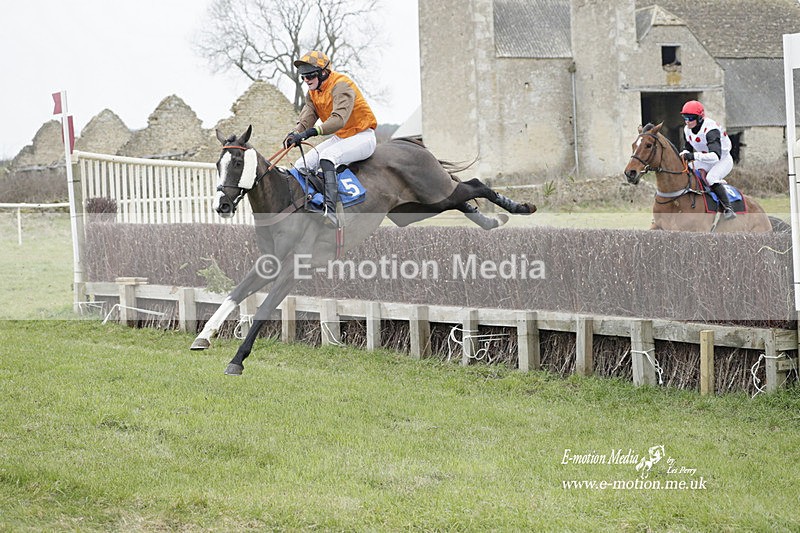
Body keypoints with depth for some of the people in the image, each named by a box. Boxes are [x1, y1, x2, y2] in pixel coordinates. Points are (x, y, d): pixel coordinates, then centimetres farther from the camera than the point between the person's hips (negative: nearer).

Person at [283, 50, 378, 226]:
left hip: (362, 137, -9)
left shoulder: (341, 86, -21)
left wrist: (312, 132, -48)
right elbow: (306, 118, -4)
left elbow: (339, 118, -36)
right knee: (302, 165, -3)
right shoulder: (312, 93, 7)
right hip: (339, 138, 9)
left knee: (327, 157, -35)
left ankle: (330, 210, -47)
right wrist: (295, 134, -28)